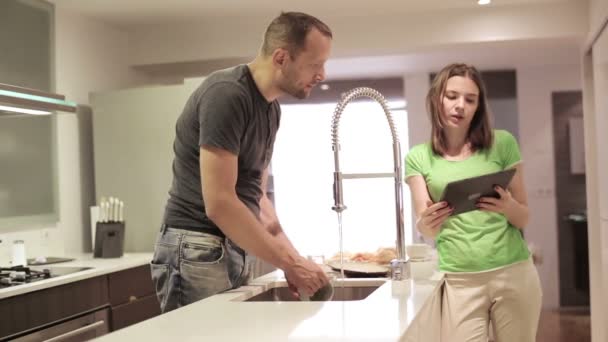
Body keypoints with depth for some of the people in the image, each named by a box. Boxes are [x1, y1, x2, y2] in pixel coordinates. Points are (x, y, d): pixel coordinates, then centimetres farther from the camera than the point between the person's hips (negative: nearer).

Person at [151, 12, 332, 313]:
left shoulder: (271, 108, 10)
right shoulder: (226, 94, -17)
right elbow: (219, 203, -23)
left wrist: (293, 258, 2)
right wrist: (288, 262, -18)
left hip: (238, 251, 9)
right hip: (197, 252, -8)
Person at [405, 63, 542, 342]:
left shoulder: (502, 143, 1)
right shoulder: (418, 157, 3)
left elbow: (524, 218, 5)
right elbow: (425, 231, -2)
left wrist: (508, 207, -17)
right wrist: (426, 222, -26)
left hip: (514, 273, 0)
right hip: (459, 281, 0)